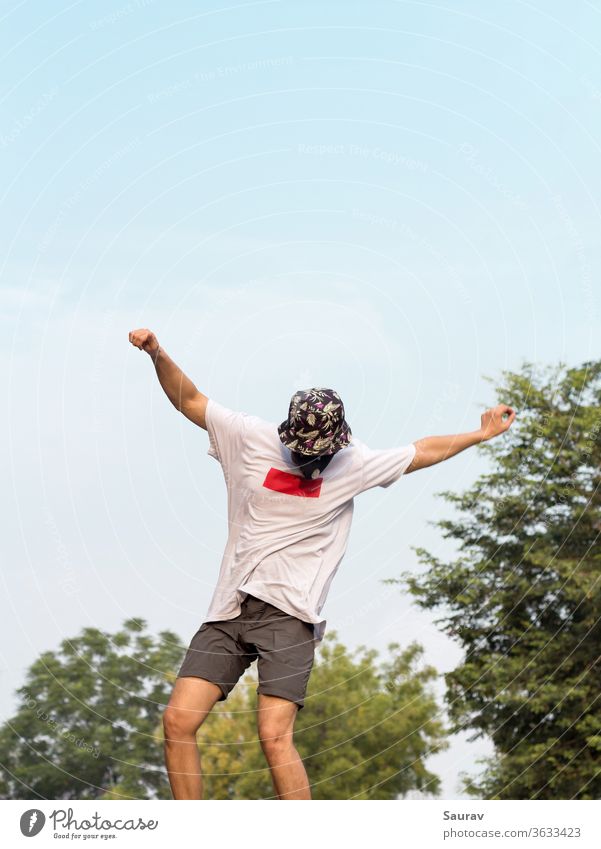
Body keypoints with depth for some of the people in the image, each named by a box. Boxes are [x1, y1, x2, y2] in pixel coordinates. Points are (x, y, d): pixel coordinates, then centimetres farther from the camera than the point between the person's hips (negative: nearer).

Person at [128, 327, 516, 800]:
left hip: (289, 616, -2)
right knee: (178, 721, -7)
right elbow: (188, 399, 11)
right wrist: (158, 355, -3)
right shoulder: (250, 439, 5)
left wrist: (481, 435, 27)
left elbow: (423, 451, 22)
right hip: (229, 610, 3)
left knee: (275, 736, -18)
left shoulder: (355, 464, 7)